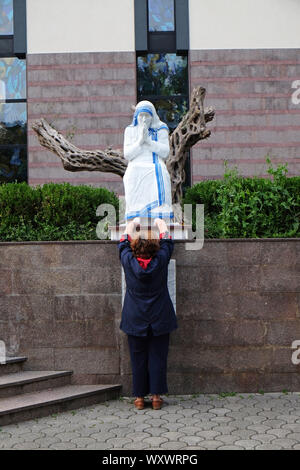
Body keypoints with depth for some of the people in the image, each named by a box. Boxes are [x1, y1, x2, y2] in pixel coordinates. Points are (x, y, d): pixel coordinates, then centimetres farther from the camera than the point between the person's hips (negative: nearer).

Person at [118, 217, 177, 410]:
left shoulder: (128, 262, -10)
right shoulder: (161, 261, -11)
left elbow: (124, 241, 11)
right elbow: (167, 241, 10)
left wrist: (133, 224, 28)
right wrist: (161, 224, 28)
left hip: (135, 320, 1)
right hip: (159, 319, 0)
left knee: (138, 358, 8)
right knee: (157, 357, 6)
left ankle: (139, 397, 12)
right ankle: (156, 396, 8)